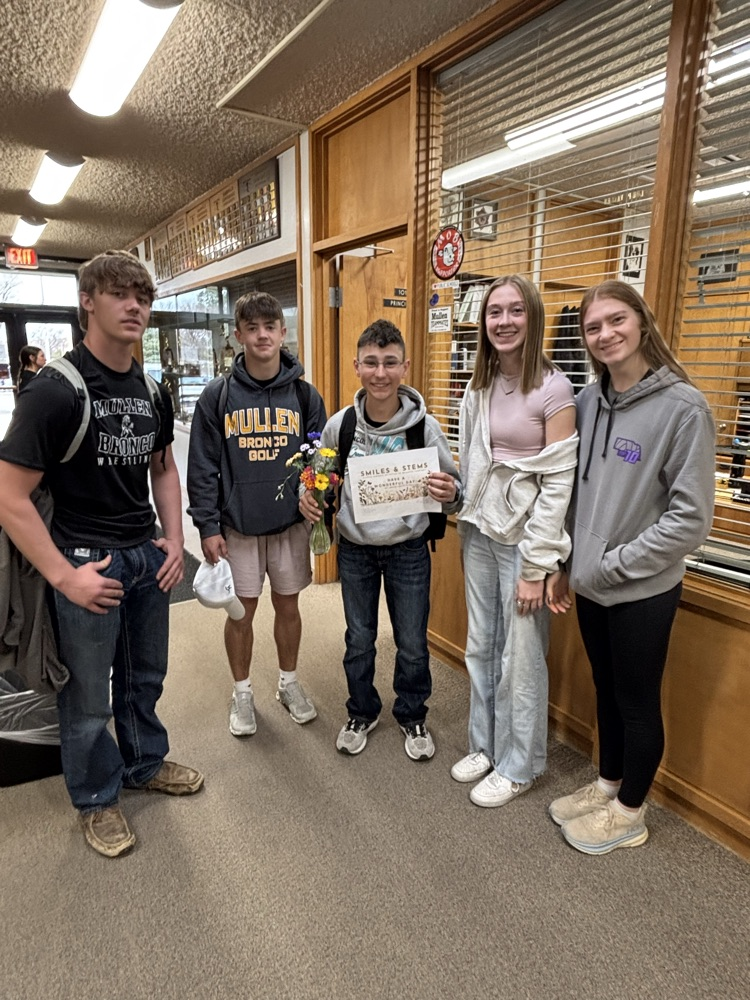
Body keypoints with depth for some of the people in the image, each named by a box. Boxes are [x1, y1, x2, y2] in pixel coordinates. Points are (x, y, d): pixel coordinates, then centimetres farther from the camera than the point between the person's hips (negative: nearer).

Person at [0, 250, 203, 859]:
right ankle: (97, 798, 35)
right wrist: (64, 577, -19)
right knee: (89, 694, 11)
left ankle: (145, 763, 46)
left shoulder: (151, 390, 4)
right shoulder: (56, 390, -16)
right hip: (86, 560, -6)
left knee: (145, 676, 22)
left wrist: (174, 541, 4)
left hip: (148, 556, 6)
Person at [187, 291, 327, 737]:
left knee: (288, 606, 14)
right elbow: (202, 466, -4)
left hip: (291, 523, 1)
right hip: (237, 526, -1)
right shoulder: (217, 395, -4)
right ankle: (243, 692, 32)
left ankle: (289, 682, 36)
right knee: (241, 611, 10)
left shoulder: (305, 395, 0)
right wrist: (208, 527, -7)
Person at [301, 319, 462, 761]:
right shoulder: (340, 425, -8)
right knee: (359, 641, 18)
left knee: (413, 645, 14)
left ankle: (413, 716, 39)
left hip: (408, 549, -1)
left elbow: (452, 488, -4)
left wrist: (450, 494, -26)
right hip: (355, 549, 2)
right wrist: (310, 499, -14)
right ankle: (362, 712, 42)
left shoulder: (424, 425, -13)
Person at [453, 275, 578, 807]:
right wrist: (468, 521, 7)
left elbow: (558, 483, -14)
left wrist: (537, 567, -15)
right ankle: (485, 744, 36)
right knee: (480, 646, 16)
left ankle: (517, 766, 27)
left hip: (524, 537, -6)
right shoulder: (478, 387, 8)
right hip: (479, 531, 6)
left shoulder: (553, 388, -12)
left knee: (520, 657, 6)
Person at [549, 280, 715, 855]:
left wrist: (615, 564, -15)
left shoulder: (683, 406, -15)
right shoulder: (588, 401, 2)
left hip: (643, 589, -5)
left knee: (638, 703, 12)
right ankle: (607, 786, 43)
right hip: (592, 583, 6)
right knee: (607, 692, 21)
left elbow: (691, 517, -17)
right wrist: (574, 558, 5)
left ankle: (628, 814, 34)